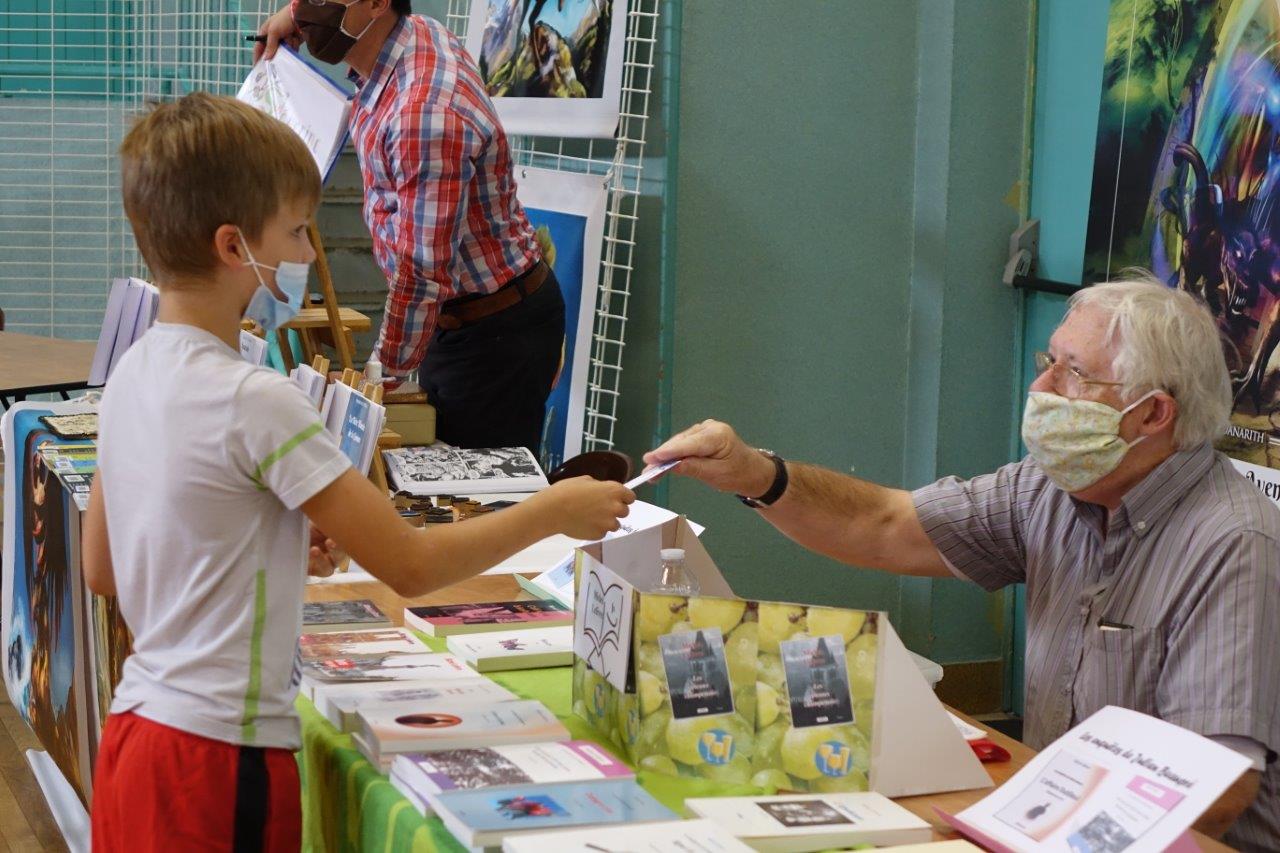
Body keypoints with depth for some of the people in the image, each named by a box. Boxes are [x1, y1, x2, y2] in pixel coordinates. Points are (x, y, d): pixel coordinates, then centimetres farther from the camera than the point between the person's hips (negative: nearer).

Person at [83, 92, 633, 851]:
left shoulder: (132, 376, 5)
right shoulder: (256, 403, -20)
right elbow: (411, 565, -18)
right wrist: (552, 513, -6)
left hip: (139, 729, 8)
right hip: (222, 760, -8)